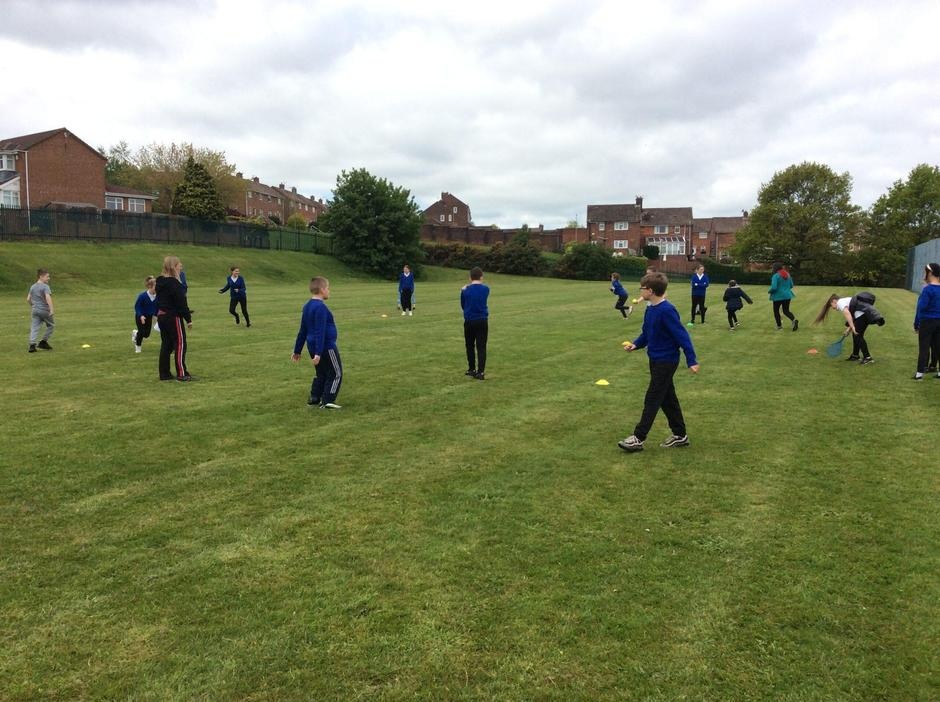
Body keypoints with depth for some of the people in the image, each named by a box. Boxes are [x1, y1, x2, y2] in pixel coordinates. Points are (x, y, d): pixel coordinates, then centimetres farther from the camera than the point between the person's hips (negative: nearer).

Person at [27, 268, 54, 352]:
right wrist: (51, 309, -27)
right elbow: (48, 298, -23)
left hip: (35, 310, 6)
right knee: (51, 325, 13)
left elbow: (28, 299, 14)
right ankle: (43, 342, 12)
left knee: (34, 327, 2)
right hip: (45, 310, -6)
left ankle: (32, 345, -10)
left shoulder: (32, 287, 12)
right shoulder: (45, 286, -10)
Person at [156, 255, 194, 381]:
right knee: (180, 344, -3)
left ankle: (164, 373, 15)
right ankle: (182, 374, -3)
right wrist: (188, 319, -14)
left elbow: (158, 300, 15)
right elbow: (181, 303, -18)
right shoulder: (174, 283, -17)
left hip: (162, 316, 9)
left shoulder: (160, 282, 10)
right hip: (173, 317, -9)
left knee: (166, 344, 12)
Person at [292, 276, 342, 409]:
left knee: (321, 373, 21)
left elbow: (302, 331, 15)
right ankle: (327, 402, -1)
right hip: (327, 347, -9)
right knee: (336, 373, 2)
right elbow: (320, 332, -23)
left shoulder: (307, 306, 10)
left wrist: (297, 351, 19)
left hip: (312, 347, 9)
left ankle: (314, 398, 20)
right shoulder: (321, 307, -19)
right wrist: (318, 353, -26)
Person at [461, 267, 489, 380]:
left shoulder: (465, 290, -5)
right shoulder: (485, 289, -2)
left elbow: (463, 306, 5)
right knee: (481, 347, 1)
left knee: (470, 346, 16)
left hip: (469, 321, 0)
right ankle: (480, 372, -5)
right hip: (482, 321, 0)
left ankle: (472, 370, 23)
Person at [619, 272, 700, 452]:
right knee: (667, 398, 15)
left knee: (652, 399, -4)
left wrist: (691, 360, -23)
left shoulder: (667, 311, -21)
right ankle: (680, 435, 26)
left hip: (666, 361, -9)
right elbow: (646, 333, 16)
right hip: (656, 359, 9)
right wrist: (635, 344, -3)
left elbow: (682, 336, -22)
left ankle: (638, 438, 0)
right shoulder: (650, 309, 6)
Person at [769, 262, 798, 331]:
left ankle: (779, 326, 22)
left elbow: (774, 287, -24)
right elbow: (791, 286, 12)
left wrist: (769, 291, -4)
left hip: (778, 296, -6)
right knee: (786, 311, 13)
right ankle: (794, 320, -16)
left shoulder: (776, 276, -17)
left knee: (776, 311, 15)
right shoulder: (788, 275, 5)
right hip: (787, 296, 6)